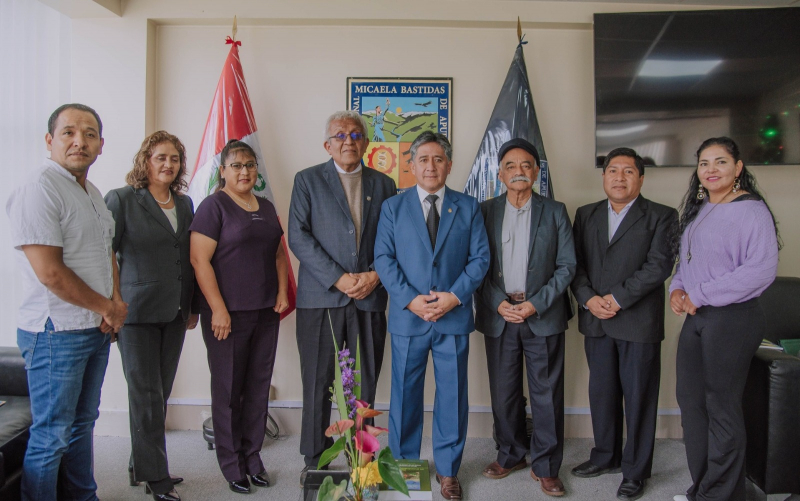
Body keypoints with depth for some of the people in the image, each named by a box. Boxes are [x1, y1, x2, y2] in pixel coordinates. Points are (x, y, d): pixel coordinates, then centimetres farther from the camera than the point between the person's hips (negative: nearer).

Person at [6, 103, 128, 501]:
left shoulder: (92, 192, 12)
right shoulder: (40, 188, -16)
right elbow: (50, 274, -22)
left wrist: (115, 305, 4)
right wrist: (107, 308, -10)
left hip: (98, 330, 9)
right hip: (56, 333, -9)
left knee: (83, 422, 20)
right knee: (52, 435, 3)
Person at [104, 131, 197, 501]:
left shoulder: (185, 204, 12)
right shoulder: (121, 200, -3)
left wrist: (191, 306, 14)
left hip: (174, 313, 5)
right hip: (137, 312, -5)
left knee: (160, 392, 11)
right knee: (146, 394, 1)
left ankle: (141, 466, 27)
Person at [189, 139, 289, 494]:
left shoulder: (266, 208, 13)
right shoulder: (214, 206, -5)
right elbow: (199, 259, -12)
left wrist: (283, 293, 4)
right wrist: (218, 310, -16)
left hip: (266, 313, 6)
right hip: (227, 314, -5)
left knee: (259, 386, 11)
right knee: (228, 389, 6)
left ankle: (252, 457, 25)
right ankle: (232, 465, 20)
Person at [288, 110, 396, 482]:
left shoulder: (383, 184, 13)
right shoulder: (308, 180, 7)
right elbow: (298, 237, -4)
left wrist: (374, 275, -8)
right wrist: (338, 278, -11)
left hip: (370, 297, 2)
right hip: (321, 297, -2)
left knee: (365, 383, 8)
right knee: (317, 382, 5)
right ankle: (314, 459, 20)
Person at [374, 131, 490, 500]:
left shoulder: (468, 207, 7)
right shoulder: (392, 207, 6)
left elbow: (479, 258, 2)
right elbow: (383, 258, -1)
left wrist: (455, 296, -12)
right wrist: (410, 300, -13)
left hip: (454, 317, 1)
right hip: (407, 317, 0)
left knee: (452, 396, 8)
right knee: (405, 396, 10)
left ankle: (447, 470, 26)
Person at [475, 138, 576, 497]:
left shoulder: (554, 212, 4)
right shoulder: (485, 211, 5)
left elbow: (567, 266, 0)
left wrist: (536, 303, -11)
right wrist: (498, 304, -10)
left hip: (543, 316, -1)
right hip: (498, 316, 1)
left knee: (547, 394, 5)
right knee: (503, 393, 11)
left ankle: (545, 466, 21)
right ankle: (511, 455, 30)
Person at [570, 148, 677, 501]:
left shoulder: (661, 217, 0)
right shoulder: (586, 215, 12)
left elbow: (659, 265, -11)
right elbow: (574, 263, 6)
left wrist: (618, 298, -17)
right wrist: (588, 298, -9)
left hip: (639, 322, -4)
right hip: (596, 321, 4)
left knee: (638, 397, 5)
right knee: (602, 392, 14)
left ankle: (635, 471, 21)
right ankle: (606, 457, 32)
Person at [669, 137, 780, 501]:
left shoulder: (750, 209, -11)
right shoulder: (697, 209, 13)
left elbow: (762, 269, -20)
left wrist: (701, 294, -18)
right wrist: (677, 288, 1)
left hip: (733, 318, -8)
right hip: (696, 318, 8)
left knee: (721, 407, 3)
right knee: (690, 400, 11)